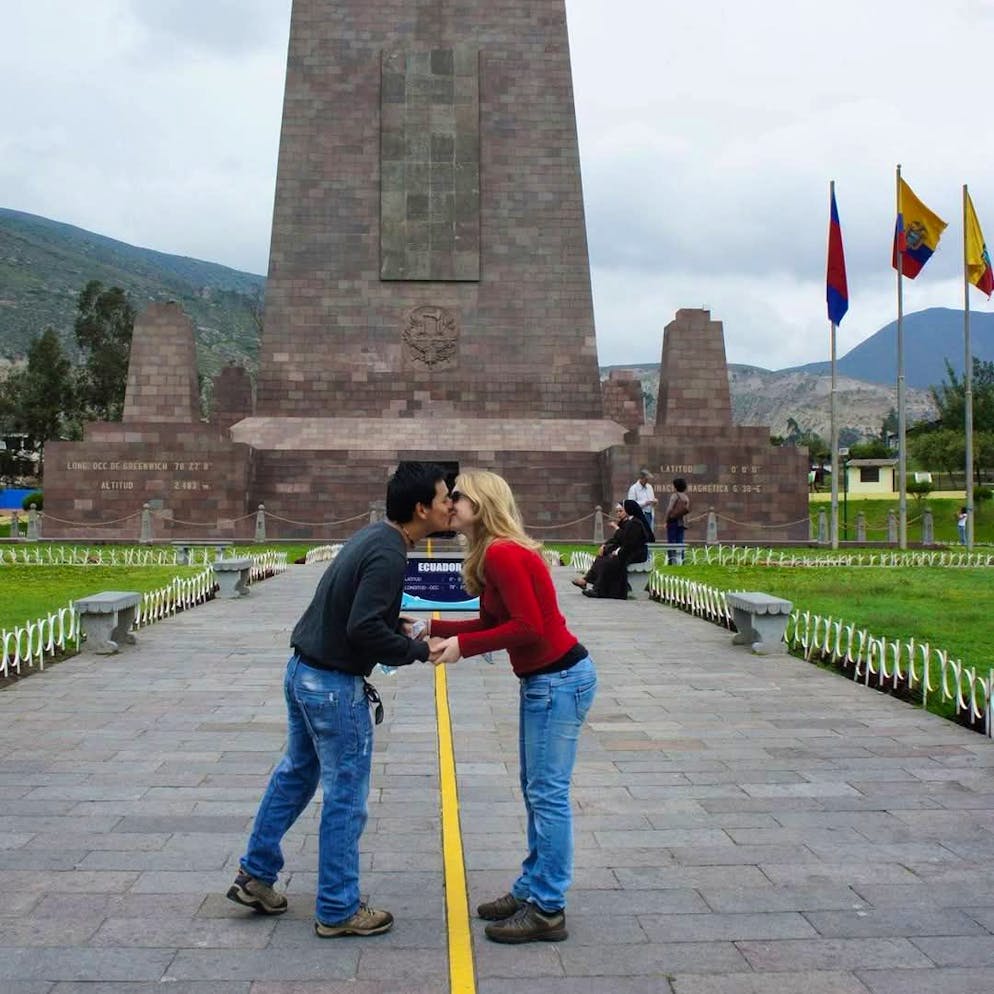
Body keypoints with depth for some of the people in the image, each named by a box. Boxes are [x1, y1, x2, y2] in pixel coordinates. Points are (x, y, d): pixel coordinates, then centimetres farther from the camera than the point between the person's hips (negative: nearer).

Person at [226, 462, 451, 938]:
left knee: (296, 773, 23)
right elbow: (363, 630, -28)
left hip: (303, 671, 10)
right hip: (336, 686, -10)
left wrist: (395, 623, 7)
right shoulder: (388, 555, -22)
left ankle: (254, 875, 34)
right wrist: (417, 649, -16)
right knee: (346, 797, 3)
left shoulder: (372, 536, 7)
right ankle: (338, 911, 16)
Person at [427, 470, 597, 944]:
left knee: (548, 794, -3)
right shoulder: (493, 555, 10)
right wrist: (433, 628, 6)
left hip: (559, 679, -10)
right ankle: (531, 889, 28)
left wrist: (462, 646, -18)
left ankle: (547, 911, 6)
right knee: (536, 791, 17)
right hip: (541, 679, 10)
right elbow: (491, 623, 12)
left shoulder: (502, 554, -20)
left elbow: (528, 627, -24)